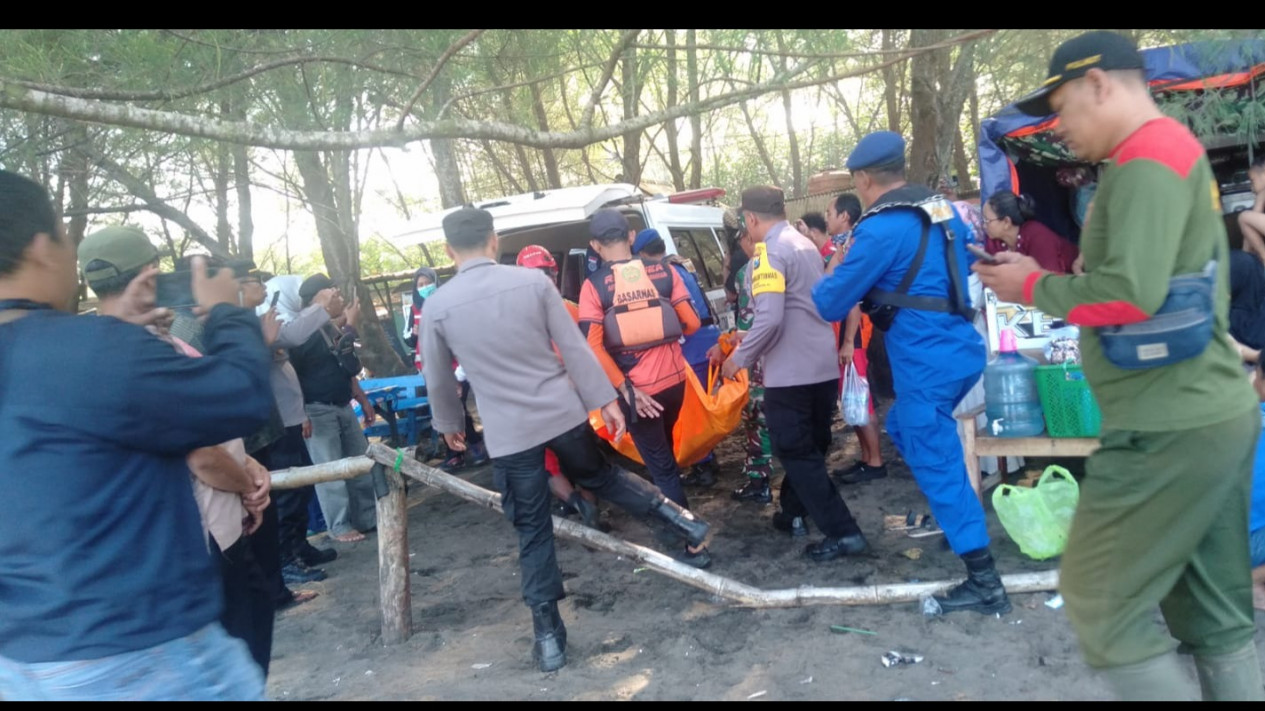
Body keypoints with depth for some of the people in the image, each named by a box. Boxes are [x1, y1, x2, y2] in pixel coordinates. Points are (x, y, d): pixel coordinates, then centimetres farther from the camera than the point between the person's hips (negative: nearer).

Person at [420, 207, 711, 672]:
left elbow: (438, 380, 7)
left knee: (532, 532, 9)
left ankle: (548, 635, 15)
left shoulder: (438, 306, -5)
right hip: (563, 412, 1)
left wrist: (449, 423, 24)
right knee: (598, 476, 28)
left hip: (508, 432, -1)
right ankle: (673, 515, 17)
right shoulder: (533, 280, -4)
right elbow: (574, 348, -3)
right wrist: (605, 399, 3)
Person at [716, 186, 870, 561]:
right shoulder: (806, 244, 14)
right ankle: (795, 510, 36)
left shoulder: (769, 252, -14)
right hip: (824, 366, 9)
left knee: (797, 453, 0)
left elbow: (770, 318, -24)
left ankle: (843, 533, 0)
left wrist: (739, 358, -11)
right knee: (810, 447, 20)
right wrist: (752, 340, 25)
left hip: (791, 372, -9)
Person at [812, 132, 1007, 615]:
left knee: (938, 466, 1)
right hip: (961, 349, 9)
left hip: (927, 364, -9)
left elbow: (831, 305, -10)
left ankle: (984, 584, 7)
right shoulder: (943, 208, 9)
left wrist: (824, 281, 10)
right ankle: (958, 524, 33)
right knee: (904, 430, 27)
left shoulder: (880, 228, -17)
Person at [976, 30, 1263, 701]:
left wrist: (1033, 285, -10)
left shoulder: (1146, 161, -14)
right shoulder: (1179, 153, 18)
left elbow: (1129, 295, -25)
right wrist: (1046, 277, 11)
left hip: (1169, 427, -10)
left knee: (1098, 598, -1)